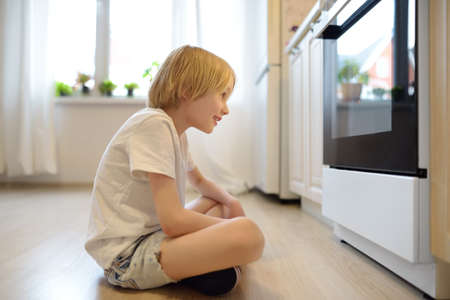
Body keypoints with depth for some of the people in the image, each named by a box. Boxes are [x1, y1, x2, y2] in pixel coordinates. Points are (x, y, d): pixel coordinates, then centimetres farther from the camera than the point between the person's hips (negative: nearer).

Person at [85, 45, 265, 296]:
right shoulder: (154, 124, -19)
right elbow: (172, 221, -25)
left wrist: (230, 201, 6)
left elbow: (199, 181, 27)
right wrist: (232, 226, -9)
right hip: (126, 253, -10)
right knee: (247, 233, -30)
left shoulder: (176, 130, 10)